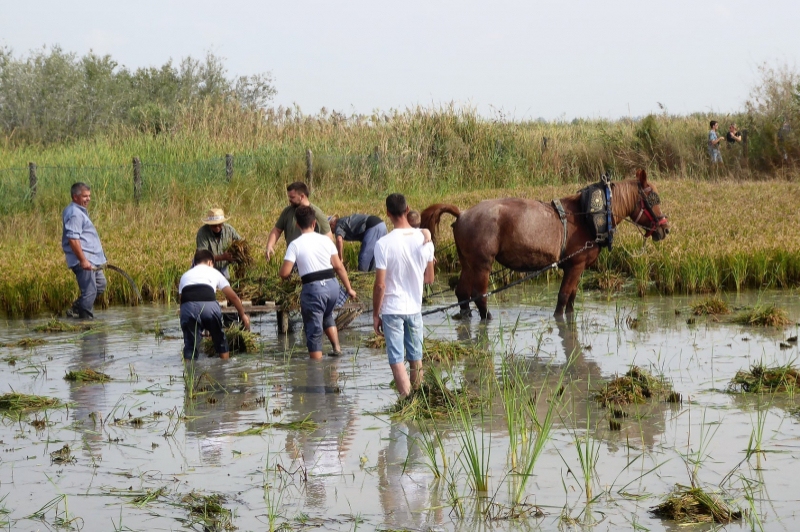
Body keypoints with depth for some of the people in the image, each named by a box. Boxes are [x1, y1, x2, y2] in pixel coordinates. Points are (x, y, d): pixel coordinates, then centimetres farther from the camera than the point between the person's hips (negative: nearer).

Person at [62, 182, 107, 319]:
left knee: (100, 285, 17)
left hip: (92, 259, 11)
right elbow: (73, 239, -24)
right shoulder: (74, 214, -16)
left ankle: (75, 310, 20)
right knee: (89, 291, -8)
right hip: (82, 259, -11)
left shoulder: (80, 211, 18)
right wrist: (83, 260, -26)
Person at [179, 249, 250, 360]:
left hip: (187, 307, 1)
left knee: (190, 346, 10)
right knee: (221, 341, 21)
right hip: (209, 305, -1)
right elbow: (233, 297, 33)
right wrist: (242, 315, 48)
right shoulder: (214, 272, 30)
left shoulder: (185, 275, 34)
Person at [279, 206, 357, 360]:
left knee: (314, 331, 4)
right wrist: (349, 288, 15)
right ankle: (337, 347, 18)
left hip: (313, 288, -5)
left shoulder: (295, 245, -4)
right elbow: (339, 266, 7)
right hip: (332, 285, 5)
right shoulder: (325, 240, 7)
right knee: (327, 316, 32)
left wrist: (285, 276, 15)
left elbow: (284, 273, -9)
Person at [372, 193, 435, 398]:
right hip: (415, 308, 4)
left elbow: (380, 285, -14)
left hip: (392, 310, -4)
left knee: (397, 360, -1)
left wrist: (375, 315, -3)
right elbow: (430, 278, 6)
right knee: (416, 358, 16)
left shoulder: (383, 244, -16)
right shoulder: (425, 240, -4)